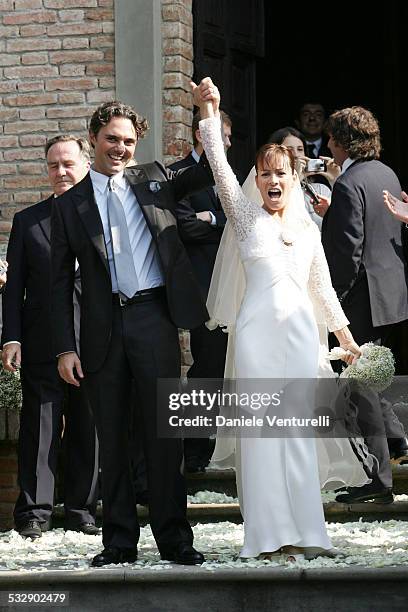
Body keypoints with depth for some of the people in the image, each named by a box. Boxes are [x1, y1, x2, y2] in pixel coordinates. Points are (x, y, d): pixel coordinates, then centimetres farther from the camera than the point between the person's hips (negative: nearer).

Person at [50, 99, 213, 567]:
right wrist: (65, 348, -2)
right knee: (111, 436, 6)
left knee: (163, 431, 0)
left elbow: (206, 174, 2)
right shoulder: (70, 205, 8)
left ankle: (173, 537, 6)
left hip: (153, 318, 0)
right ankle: (119, 540, 13)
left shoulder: (152, 181, 11)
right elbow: (60, 282, 6)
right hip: (104, 328, 1)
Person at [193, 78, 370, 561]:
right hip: (256, 329, -2)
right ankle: (269, 529, -2)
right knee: (260, 425, -4)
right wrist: (207, 113, -19)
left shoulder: (307, 228, 13)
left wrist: (343, 332, 21)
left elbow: (322, 287, 21)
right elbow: (220, 167, -8)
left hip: (300, 329, 2)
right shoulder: (245, 217, 5)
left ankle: (299, 526, 4)